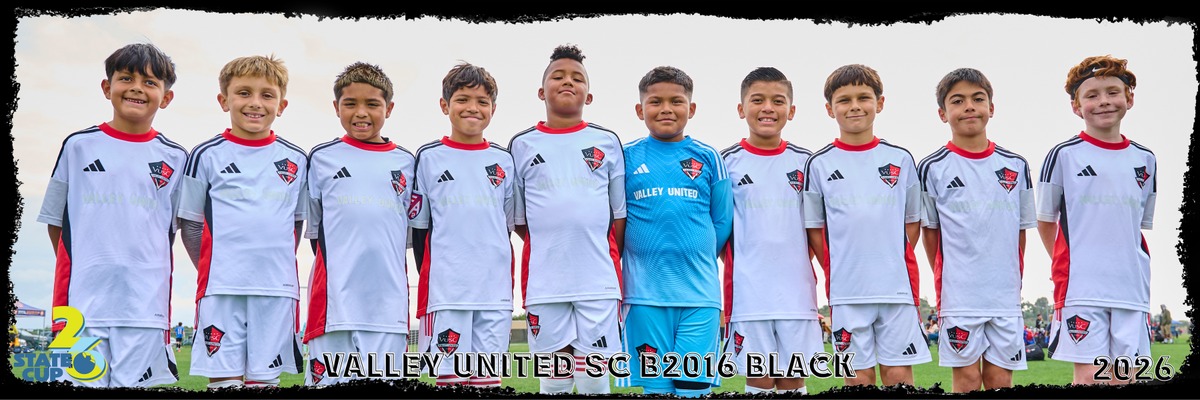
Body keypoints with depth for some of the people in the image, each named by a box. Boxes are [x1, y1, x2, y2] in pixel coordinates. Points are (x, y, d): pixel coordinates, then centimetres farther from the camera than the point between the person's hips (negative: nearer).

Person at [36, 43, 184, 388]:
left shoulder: (174, 158, 7)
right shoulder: (79, 146, 7)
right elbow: (55, 221, 12)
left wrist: (144, 271, 8)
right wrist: (77, 272, 7)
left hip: (144, 303, 0)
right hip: (83, 300, 0)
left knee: (134, 382, 2)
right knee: (85, 382, 0)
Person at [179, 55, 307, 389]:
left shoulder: (296, 160, 9)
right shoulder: (207, 155, 4)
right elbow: (190, 224, 8)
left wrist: (277, 262, 13)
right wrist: (211, 270, 4)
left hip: (277, 289, 2)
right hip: (221, 289, -2)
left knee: (264, 378, 6)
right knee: (223, 379, -1)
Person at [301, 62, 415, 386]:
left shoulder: (405, 162, 11)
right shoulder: (321, 157, 8)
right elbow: (312, 228, 14)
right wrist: (338, 262, 9)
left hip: (388, 299, 1)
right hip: (335, 297, -1)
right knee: (329, 380, -1)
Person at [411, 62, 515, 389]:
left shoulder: (504, 161, 11)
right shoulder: (429, 157, 4)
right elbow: (419, 228, 6)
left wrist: (507, 289, 11)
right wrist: (430, 285, 0)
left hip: (495, 294, 2)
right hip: (445, 292, -2)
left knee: (488, 380, 5)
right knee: (448, 376, -1)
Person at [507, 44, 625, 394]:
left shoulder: (607, 142, 7)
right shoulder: (522, 145, 7)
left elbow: (620, 213, 9)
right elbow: (518, 218, 10)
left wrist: (608, 261, 6)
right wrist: (551, 249, 4)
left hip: (598, 282, 0)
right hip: (544, 284, 0)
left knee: (595, 380, 4)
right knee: (553, 382, 8)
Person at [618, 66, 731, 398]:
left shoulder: (708, 158, 7)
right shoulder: (627, 157, 5)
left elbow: (722, 222, 11)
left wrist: (697, 258, 7)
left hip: (700, 295, 1)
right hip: (645, 295, 0)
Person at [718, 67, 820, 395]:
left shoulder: (805, 162, 8)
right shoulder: (727, 162, 1)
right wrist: (737, 267, -4)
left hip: (798, 292, 2)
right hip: (749, 293, -2)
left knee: (793, 379, 7)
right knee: (759, 378, 2)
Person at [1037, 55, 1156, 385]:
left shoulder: (1145, 159, 11)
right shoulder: (1063, 155, -1)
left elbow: (1141, 224, 20)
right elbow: (1045, 221, 8)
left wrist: (1129, 266, 13)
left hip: (1132, 289, 4)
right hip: (1081, 286, -4)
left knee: (1125, 377, 6)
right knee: (1089, 376, -6)